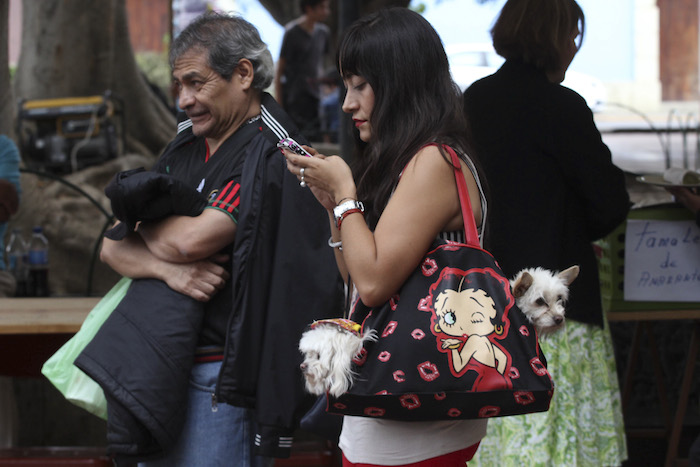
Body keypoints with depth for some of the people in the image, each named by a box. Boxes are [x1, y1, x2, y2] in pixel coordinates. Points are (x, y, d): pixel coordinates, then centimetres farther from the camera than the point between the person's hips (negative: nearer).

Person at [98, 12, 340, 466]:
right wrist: (167, 270, -13)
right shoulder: (184, 148, 14)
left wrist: (143, 219, 3)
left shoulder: (270, 155, -11)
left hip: (222, 376, -8)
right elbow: (113, 247, 9)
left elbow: (189, 240, -20)